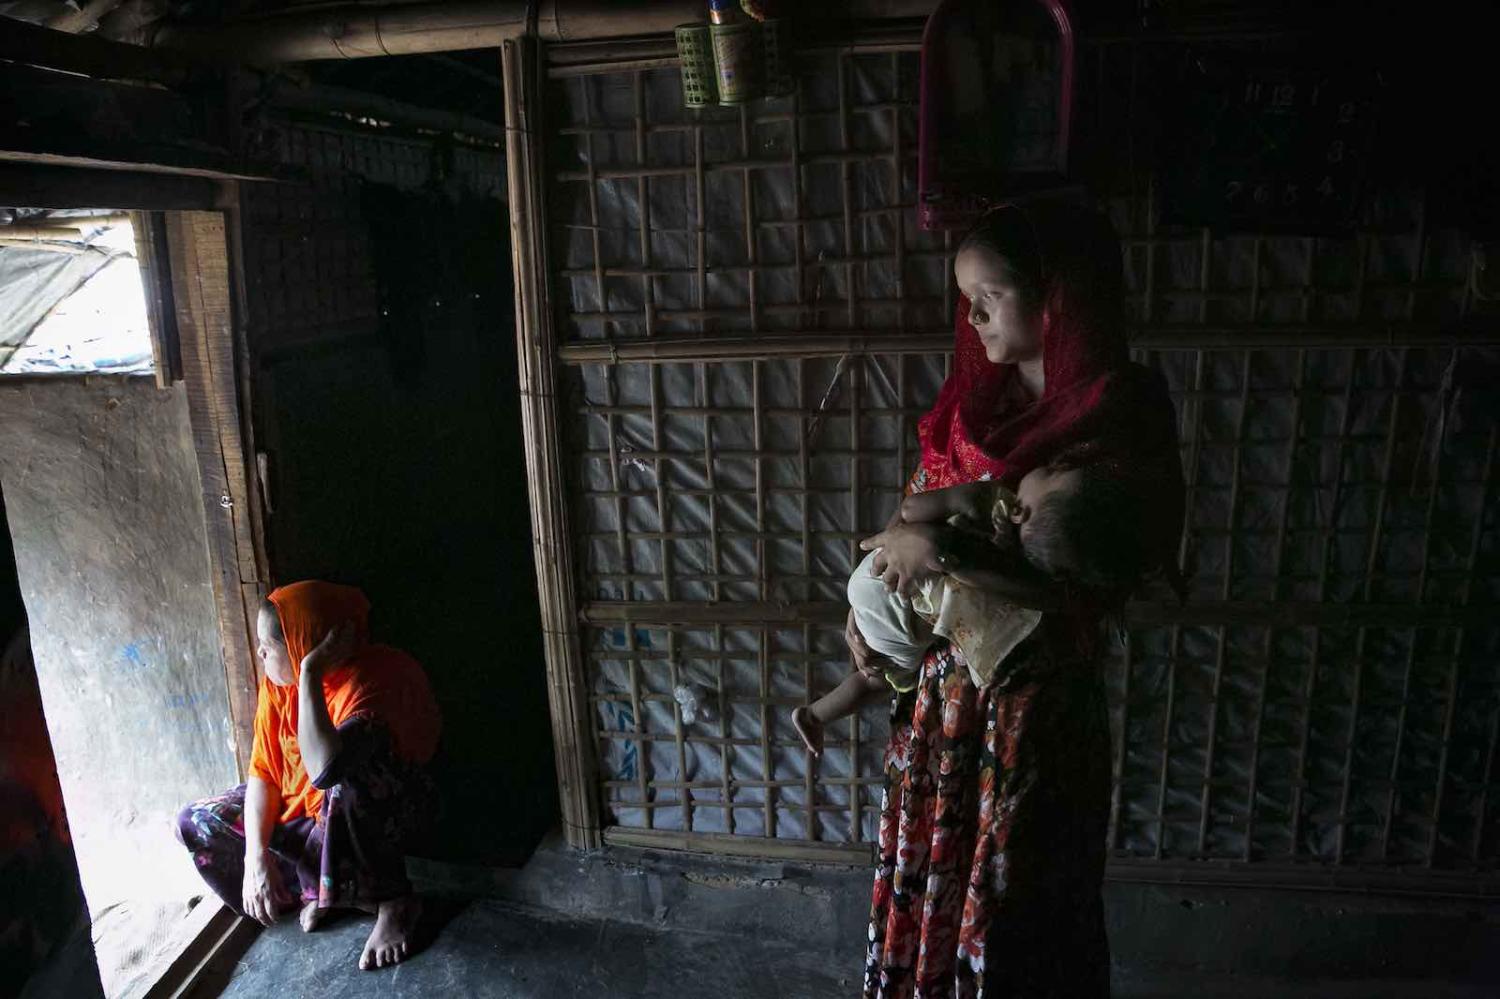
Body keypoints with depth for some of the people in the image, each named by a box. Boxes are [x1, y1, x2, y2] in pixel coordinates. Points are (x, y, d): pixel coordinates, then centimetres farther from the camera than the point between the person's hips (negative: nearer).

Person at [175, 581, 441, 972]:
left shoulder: (371, 680, -31)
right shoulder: (279, 682, -9)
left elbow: (324, 769, -47)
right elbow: (263, 772, -7)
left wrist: (311, 674, -41)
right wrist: (255, 855, -19)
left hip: (384, 811, -7)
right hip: (302, 807, 7)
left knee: (346, 772, -41)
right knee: (194, 823, -2)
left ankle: (393, 901, -19)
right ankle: (320, 886, -1)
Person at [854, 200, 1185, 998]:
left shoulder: (1118, 421, -17)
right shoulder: (977, 400, 3)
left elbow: (1090, 586, -25)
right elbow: (915, 517, 11)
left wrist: (942, 550, -27)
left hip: (1037, 698, -6)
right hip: (941, 679, 6)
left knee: (1014, 904, 13)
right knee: (927, 879, 21)